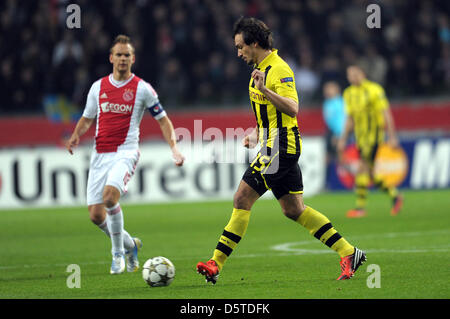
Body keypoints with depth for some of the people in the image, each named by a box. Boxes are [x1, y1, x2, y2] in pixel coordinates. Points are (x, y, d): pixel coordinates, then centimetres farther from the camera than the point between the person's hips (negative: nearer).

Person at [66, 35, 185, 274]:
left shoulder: (142, 89, 2)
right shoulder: (98, 87, 11)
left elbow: (163, 120, 8)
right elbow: (87, 119, 20)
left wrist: (174, 148, -5)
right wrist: (76, 135, -1)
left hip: (125, 153, -4)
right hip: (100, 154, 4)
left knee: (109, 194, -31)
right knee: (96, 215, -1)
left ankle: (118, 252, -11)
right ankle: (130, 244, 27)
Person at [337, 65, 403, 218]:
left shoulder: (374, 90, -9)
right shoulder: (348, 93, 11)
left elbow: (386, 113, -9)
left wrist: (392, 136, -14)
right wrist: (343, 139, 16)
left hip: (374, 134, -7)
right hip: (360, 136, 7)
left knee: (362, 168, -14)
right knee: (371, 175, 5)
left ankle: (360, 207, -11)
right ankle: (395, 196, 23)